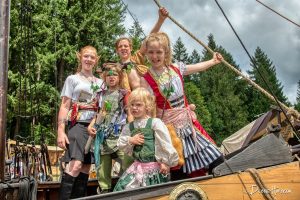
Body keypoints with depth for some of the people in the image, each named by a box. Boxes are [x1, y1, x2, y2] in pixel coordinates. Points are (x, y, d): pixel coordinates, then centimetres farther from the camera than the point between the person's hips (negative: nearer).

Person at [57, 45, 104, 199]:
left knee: (86, 167, 2)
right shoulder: (72, 79, 7)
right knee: (76, 164, -22)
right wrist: (60, 131, -10)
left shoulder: (100, 82, 19)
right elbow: (64, 107, 1)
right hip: (78, 124, -4)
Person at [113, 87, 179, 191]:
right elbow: (120, 144, 9)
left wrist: (166, 162, -11)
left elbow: (165, 144, -12)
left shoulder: (155, 123, -11)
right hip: (138, 166, 5)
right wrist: (130, 140, -10)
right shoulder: (129, 127, 6)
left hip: (154, 166, -5)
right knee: (122, 188, 0)